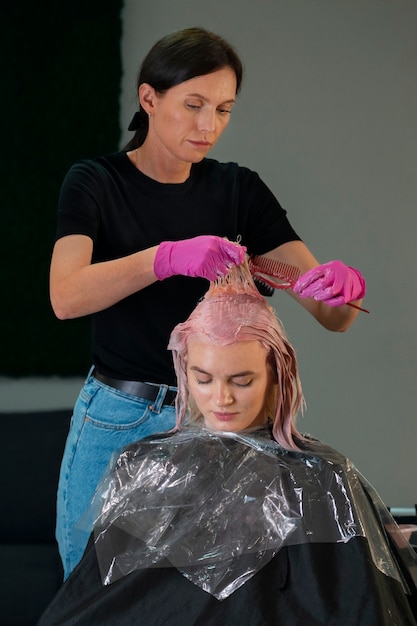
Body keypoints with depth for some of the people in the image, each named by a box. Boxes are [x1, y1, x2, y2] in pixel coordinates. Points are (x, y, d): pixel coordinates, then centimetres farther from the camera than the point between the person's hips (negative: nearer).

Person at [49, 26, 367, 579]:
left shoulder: (239, 191, 3)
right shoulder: (96, 182, -5)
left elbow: (333, 315, -4)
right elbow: (66, 297, -24)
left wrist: (344, 285, -28)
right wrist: (169, 257, -38)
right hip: (118, 423, -2)